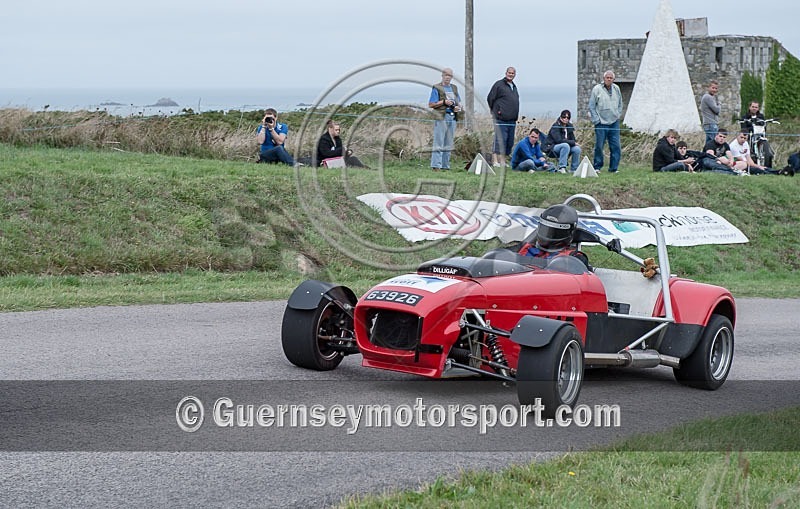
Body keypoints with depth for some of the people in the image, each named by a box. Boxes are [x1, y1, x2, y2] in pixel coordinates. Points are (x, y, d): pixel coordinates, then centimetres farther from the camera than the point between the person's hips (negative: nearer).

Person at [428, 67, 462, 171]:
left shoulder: (454, 88, 17)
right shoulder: (436, 88, -2)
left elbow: (459, 102, 24)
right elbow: (430, 104, -6)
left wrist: (458, 107, 1)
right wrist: (444, 102, -16)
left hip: (452, 117, 7)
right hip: (441, 117, -7)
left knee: (448, 144, 10)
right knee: (438, 143, -10)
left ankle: (445, 165, 14)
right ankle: (435, 165, -12)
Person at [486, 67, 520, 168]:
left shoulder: (514, 86, 19)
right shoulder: (499, 84, -4)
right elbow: (490, 98, -4)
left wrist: (515, 115, 18)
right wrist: (496, 111, -2)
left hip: (512, 120, 8)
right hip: (501, 119, -8)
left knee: (510, 142, 8)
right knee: (500, 140, -12)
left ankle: (503, 161, 15)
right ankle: (495, 161, -14)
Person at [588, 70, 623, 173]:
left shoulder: (616, 89, 10)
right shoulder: (597, 89, -4)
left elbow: (620, 103, 23)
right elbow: (591, 106, -2)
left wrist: (618, 115, 12)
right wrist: (596, 120, -6)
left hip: (614, 123, 4)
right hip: (601, 123, -4)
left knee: (616, 147, -1)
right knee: (599, 146, -2)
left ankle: (613, 168, 6)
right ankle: (597, 167, 9)